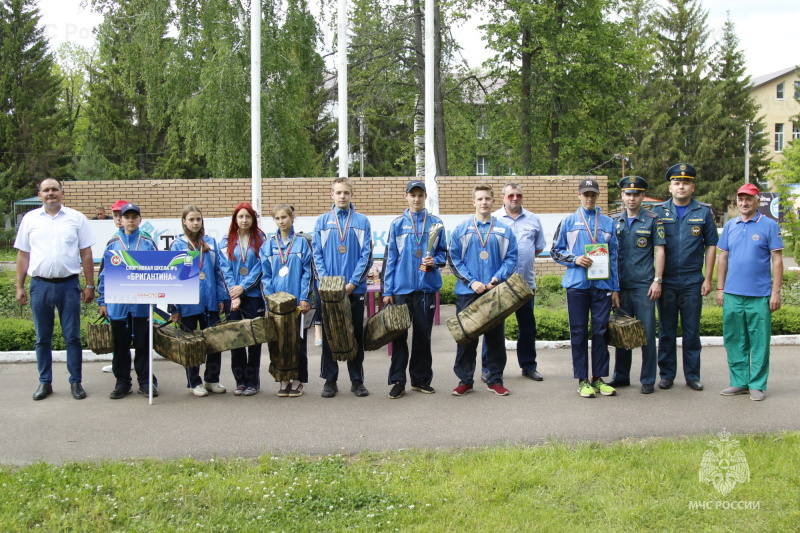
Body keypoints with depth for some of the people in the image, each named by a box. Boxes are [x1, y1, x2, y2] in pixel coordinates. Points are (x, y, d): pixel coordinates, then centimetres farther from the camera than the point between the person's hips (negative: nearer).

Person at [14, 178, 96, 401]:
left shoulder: (76, 218, 3)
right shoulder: (30, 219, 7)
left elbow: (86, 254, 4)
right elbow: (23, 255, 9)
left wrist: (89, 286, 0)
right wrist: (19, 287, 5)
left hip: (68, 284, -1)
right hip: (40, 285, 1)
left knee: (73, 337, 3)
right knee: (42, 339, 9)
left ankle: (76, 382, 12)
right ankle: (45, 382, 18)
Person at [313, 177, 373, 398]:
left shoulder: (362, 222, 4)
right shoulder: (323, 221, 7)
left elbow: (366, 255, -1)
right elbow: (317, 255, 3)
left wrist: (353, 282, -11)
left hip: (355, 288, 0)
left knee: (356, 334, 6)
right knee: (329, 334, 5)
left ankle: (357, 380, 15)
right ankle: (330, 380, 13)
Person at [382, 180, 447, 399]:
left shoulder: (435, 223, 8)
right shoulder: (397, 224, 6)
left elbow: (443, 253, 12)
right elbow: (390, 258, 5)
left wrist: (434, 261, -12)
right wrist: (387, 291, 1)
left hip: (426, 286, 1)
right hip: (401, 288, -1)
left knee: (423, 335, 7)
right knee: (399, 335, 0)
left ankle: (421, 379, 18)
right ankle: (397, 381, 6)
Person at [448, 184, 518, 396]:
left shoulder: (504, 230, 7)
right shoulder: (461, 229, 4)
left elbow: (511, 258, 4)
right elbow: (454, 260, 0)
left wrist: (498, 278, -13)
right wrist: (471, 282, -11)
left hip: (495, 292, 1)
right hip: (467, 292, -1)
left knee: (496, 337, 6)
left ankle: (495, 379, 16)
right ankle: (465, 380, 13)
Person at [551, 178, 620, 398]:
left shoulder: (608, 223, 11)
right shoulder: (568, 222, 7)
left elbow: (614, 257, 11)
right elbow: (555, 251, 8)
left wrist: (615, 288, 7)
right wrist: (575, 259, -10)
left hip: (602, 284, 1)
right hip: (577, 284, -1)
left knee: (601, 331, 2)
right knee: (579, 333, 1)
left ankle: (599, 378, 12)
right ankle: (582, 380, 8)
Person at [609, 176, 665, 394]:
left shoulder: (652, 220, 1)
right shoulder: (614, 221, 10)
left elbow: (659, 251, -1)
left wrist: (657, 280, -8)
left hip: (644, 286, -3)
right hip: (620, 285, 3)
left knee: (647, 333, -1)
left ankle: (648, 380, 8)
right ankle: (621, 376, 21)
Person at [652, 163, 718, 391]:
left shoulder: (703, 212, 3)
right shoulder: (658, 211, 3)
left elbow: (711, 246, 5)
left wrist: (708, 279, 0)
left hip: (692, 281, 0)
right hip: (666, 282, 0)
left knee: (692, 330, 6)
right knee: (666, 331, 7)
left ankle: (692, 375, 16)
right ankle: (667, 374, 16)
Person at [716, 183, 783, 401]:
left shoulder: (769, 226, -2)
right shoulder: (730, 226, 10)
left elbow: (777, 260, -3)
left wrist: (776, 293, -8)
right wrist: (720, 289, 8)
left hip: (760, 295, -4)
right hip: (732, 294, 4)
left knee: (759, 342, 2)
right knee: (734, 341, 9)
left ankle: (757, 385, 11)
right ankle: (739, 382, 20)